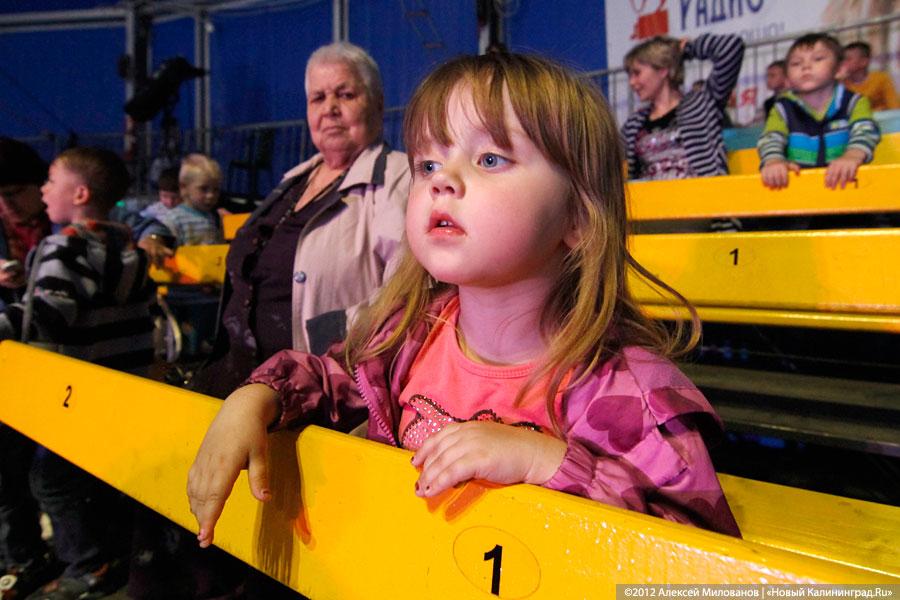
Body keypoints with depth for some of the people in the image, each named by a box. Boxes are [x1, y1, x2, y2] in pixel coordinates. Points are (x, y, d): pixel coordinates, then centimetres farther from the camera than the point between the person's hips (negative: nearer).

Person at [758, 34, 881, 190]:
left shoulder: (854, 102, 6)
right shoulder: (784, 108, 8)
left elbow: (865, 131, -11)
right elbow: (770, 138, -8)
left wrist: (852, 156, -35)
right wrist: (773, 161, -32)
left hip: (842, 180, 0)